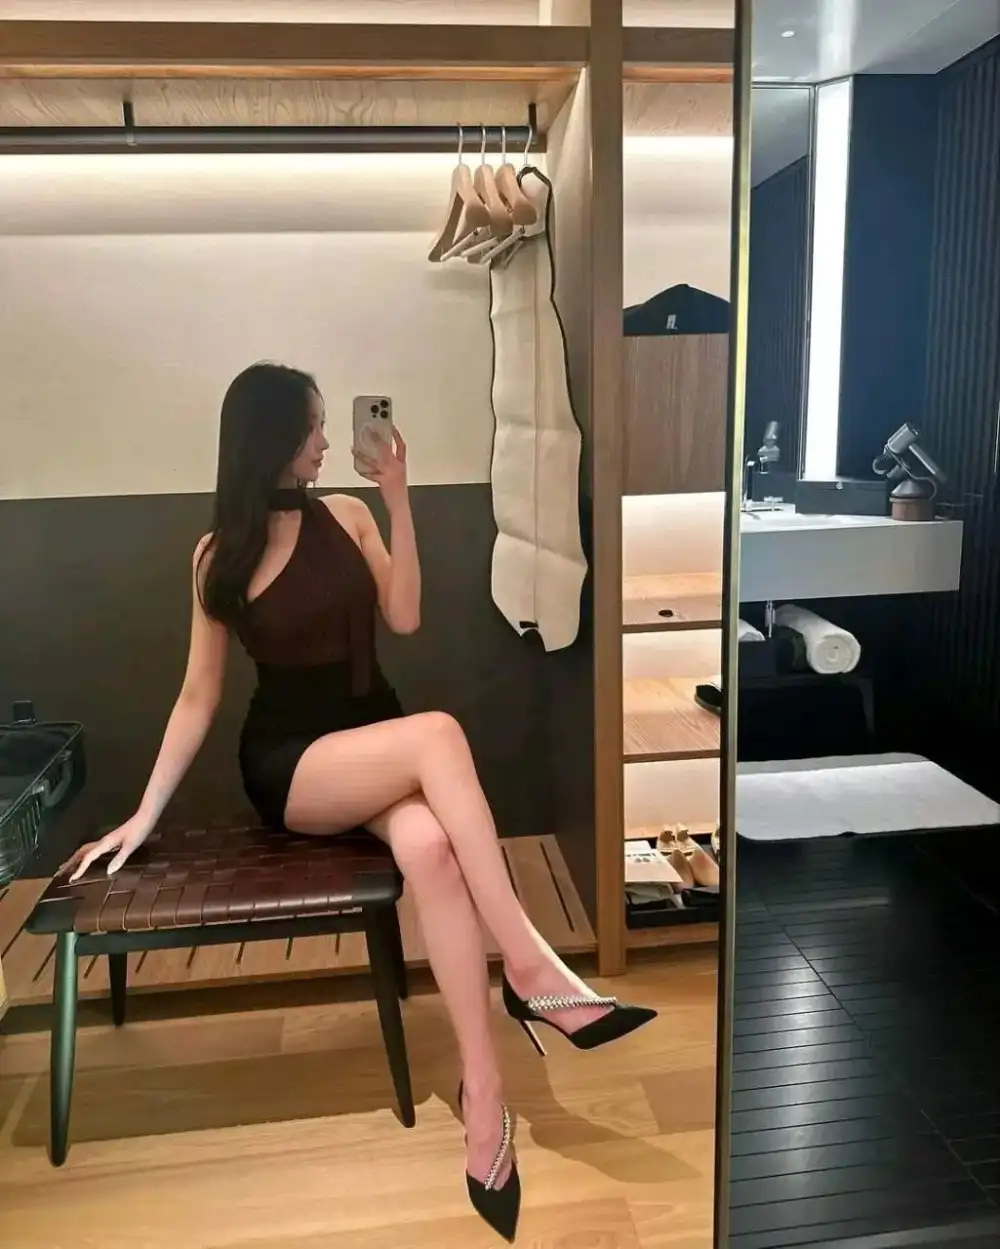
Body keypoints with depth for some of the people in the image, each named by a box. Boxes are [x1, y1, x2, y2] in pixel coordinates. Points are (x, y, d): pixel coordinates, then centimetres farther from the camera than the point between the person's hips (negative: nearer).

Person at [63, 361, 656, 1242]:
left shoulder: (346, 515, 7)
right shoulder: (219, 555, 2)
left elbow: (405, 618, -3)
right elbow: (200, 694, 4)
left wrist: (397, 496, -5)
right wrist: (145, 815, 0)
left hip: (374, 744, 3)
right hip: (288, 765, -2)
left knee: (428, 845, -34)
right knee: (437, 734, -34)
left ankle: (484, 1087, -29)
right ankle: (533, 969, -31)